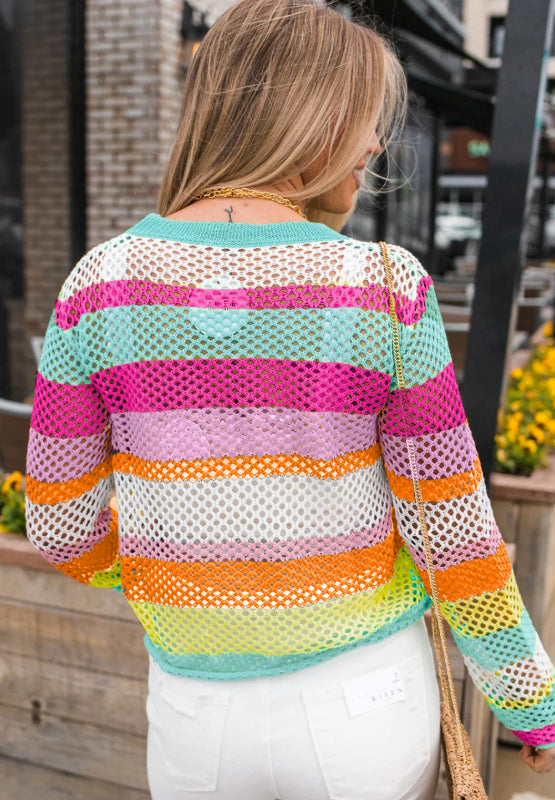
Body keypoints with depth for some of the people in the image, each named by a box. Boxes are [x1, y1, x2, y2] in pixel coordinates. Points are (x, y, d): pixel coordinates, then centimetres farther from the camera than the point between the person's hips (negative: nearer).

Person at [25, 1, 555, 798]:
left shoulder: (101, 285, -11)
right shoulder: (386, 291, -17)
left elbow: (62, 528, -4)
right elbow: (452, 532, -12)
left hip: (196, 709, 1)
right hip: (366, 701, 0)